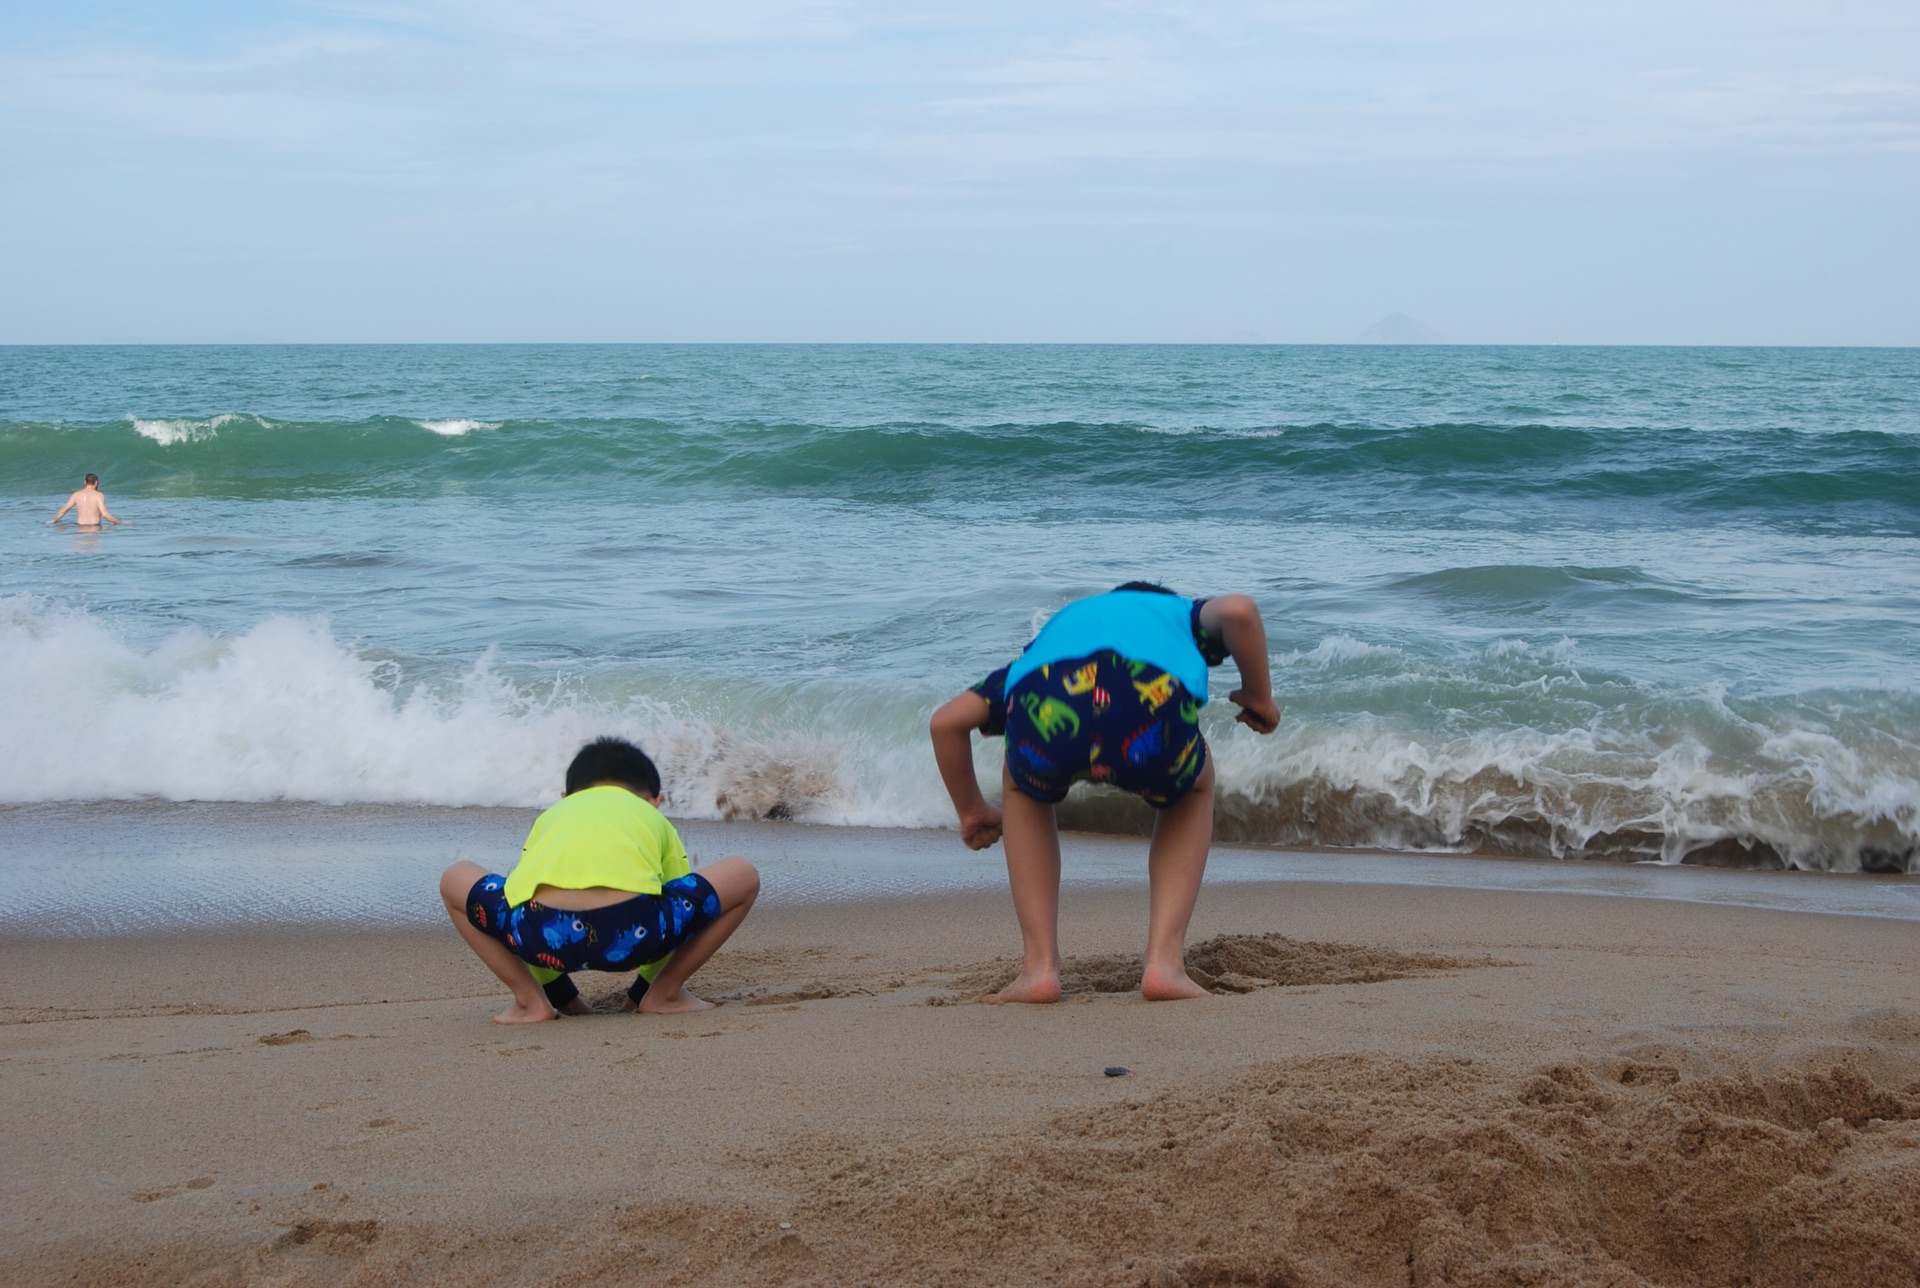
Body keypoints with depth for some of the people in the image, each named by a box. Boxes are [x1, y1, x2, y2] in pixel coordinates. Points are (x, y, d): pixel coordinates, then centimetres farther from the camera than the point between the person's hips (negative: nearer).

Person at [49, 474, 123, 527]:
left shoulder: (76, 495, 7)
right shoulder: (98, 495, -5)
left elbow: (63, 510, 12)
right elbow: (104, 514, -14)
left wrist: (53, 521, 28)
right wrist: (119, 522, -3)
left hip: (80, 527, 4)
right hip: (94, 527, -4)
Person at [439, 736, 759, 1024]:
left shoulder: (550, 817, 39)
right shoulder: (656, 820, 37)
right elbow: (674, 910, 44)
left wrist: (563, 996, 55)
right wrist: (640, 993, 57)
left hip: (543, 933, 2)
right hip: (631, 931, -2)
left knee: (454, 880, 32)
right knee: (743, 876, 22)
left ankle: (531, 1000, 24)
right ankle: (666, 994, 25)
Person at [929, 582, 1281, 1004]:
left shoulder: (1058, 625, 45)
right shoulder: (1181, 614, 41)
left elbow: (946, 722, 41)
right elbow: (1239, 610, 14)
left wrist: (971, 810, 55)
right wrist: (1258, 695, 31)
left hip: (1046, 714, 2)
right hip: (1151, 712, -2)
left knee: (1024, 790, 38)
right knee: (1191, 790, 34)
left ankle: (1040, 968, 24)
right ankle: (1164, 962, 20)